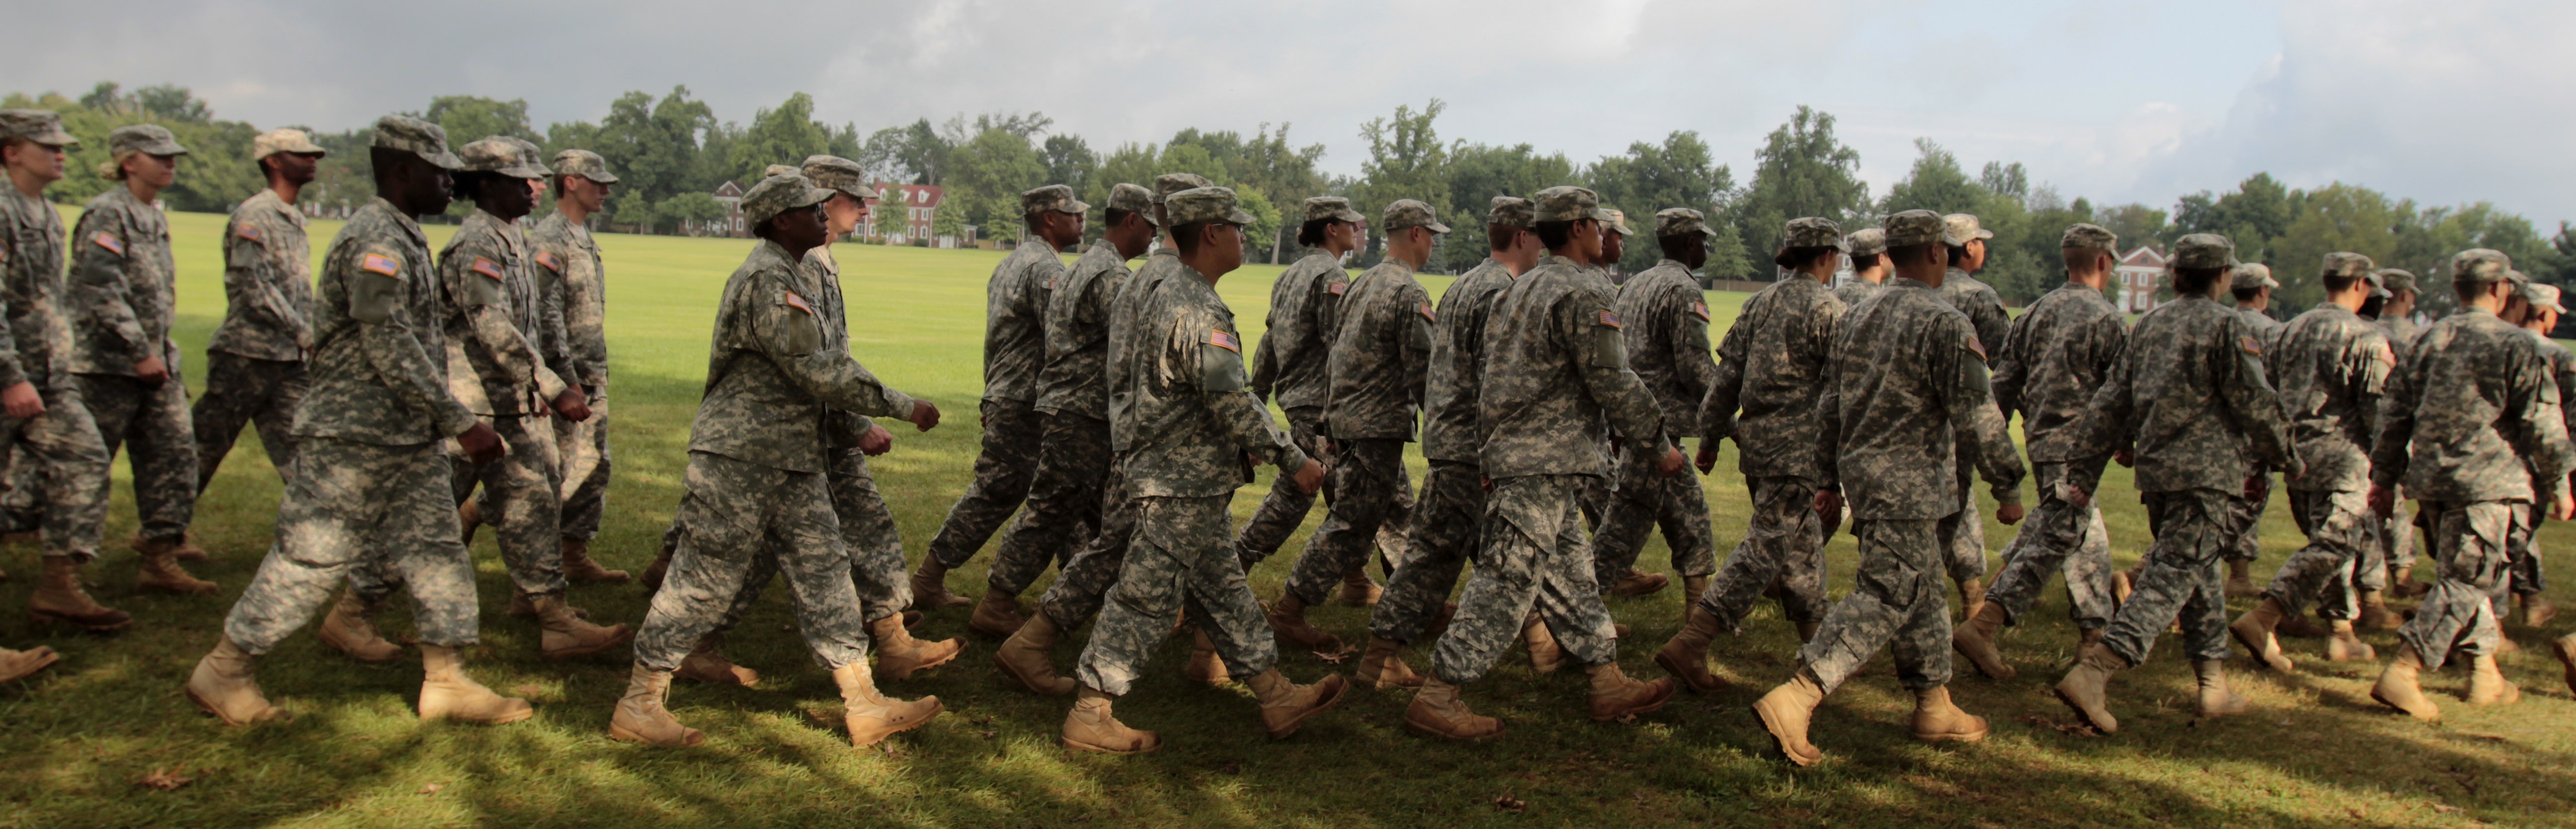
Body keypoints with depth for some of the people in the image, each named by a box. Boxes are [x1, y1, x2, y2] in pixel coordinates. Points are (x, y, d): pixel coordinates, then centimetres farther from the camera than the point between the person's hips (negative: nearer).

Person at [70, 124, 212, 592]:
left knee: (174, 452, 3)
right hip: (107, 364, -8)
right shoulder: (107, 215, -12)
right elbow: (101, 292, -20)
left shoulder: (155, 217, 13)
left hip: (153, 364, 8)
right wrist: (141, 354, -20)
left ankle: (161, 557, 7)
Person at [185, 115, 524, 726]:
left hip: (410, 441, 10)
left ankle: (447, 681, 11)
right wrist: (462, 422, -22)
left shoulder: (403, 239, 13)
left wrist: (443, 423, 21)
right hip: (354, 440, -9)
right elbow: (391, 351, -23)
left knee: (436, 551, 7)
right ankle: (223, 672, 14)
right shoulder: (375, 240, -17)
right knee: (312, 558, 0)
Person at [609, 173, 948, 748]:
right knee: (705, 579, -2)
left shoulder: (791, 277, 15)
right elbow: (818, 371, -22)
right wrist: (903, 407, -17)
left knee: (824, 571, 7)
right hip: (739, 458, -10)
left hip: (791, 462, 10)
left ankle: (864, 706, 10)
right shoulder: (767, 280, -17)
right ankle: (639, 706, 11)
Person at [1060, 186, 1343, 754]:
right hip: (1184, 486, -11)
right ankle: (1089, 715, 5)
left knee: (1222, 592, 14)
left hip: (1182, 476, 11)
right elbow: (1231, 400, -26)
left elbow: (1128, 372, 22)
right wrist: (1293, 459, -20)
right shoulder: (1201, 311, -19)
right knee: (1149, 598, -3)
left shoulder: (1166, 297, 13)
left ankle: (1278, 700, 23)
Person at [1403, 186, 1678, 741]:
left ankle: (1610, 685, 23)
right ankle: (1437, 697, -5)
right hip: (1543, 464, -10)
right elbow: (1612, 383, -15)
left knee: (1570, 578, 15)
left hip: (1514, 447, 10)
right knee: (1507, 582, -7)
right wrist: (1660, 444, -5)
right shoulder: (1584, 292, -12)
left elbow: (1499, 370, 18)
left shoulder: (1523, 288, 16)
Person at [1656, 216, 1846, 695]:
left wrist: (1710, 436, 16)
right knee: (1765, 549, -7)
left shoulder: (1760, 303, 11)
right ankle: (1689, 646, -14)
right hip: (1797, 448, -8)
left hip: (1755, 441, 8)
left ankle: (1815, 637, 33)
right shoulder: (1829, 312, -10)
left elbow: (1727, 374, 11)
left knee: (1802, 543, 21)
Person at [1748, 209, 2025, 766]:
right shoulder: (1946, 325, -13)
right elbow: (1977, 418, -14)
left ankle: (1935, 708, 27)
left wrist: (1829, 479, 23)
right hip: (1907, 484, -9)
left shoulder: (1856, 318, 11)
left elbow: (1830, 405, 16)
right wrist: (2009, 488, -5)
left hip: (1861, 471, 9)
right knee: (1888, 599, -8)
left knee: (1923, 592, 19)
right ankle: (1794, 700, -19)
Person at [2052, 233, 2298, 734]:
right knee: (2173, 576, -10)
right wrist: (2285, 458, 10)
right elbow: (2255, 405, -5)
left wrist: (2084, 462, 13)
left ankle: (2215, 687, 25)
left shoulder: (2150, 325, 12)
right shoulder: (2228, 326, -6)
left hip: (2153, 469, 7)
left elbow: (2112, 400, 11)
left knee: (2200, 572, 18)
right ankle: (2094, 673, -24)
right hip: (2204, 471, -7)